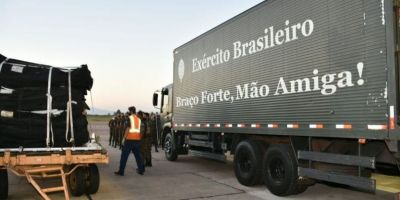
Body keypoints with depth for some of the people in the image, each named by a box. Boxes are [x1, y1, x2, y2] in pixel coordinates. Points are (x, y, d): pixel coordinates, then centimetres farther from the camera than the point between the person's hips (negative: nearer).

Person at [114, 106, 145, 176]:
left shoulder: (130, 118, -5)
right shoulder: (139, 119, 13)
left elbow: (128, 129, -12)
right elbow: (140, 130, 13)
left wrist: (124, 137, -10)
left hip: (130, 139, -6)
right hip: (137, 139, 6)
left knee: (124, 156, 0)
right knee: (138, 155, 15)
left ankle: (121, 171, 2)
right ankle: (141, 170, 17)